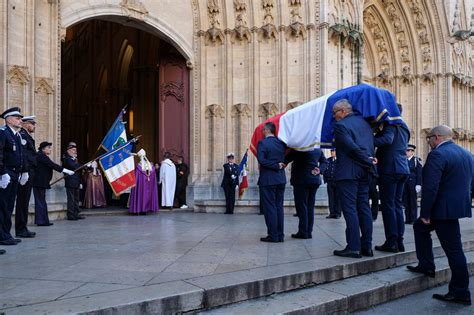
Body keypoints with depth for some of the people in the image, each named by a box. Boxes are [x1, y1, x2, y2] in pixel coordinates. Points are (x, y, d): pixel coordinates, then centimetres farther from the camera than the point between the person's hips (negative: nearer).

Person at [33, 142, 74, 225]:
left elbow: (51, 165, 15)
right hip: (39, 182, -10)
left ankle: (44, 220, 14)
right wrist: (65, 170, -23)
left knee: (42, 202, 11)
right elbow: (52, 165, -21)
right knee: (40, 201, -6)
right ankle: (40, 221, -3)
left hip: (41, 182, 10)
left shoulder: (42, 156, 17)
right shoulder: (40, 155, -14)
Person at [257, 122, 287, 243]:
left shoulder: (262, 143, -11)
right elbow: (285, 159, 12)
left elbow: (261, 160, -20)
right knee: (279, 207, 11)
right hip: (281, 179, 6)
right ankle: (280, 235, 14)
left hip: (267, 180, -6)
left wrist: (276, 166, -13)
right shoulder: (281, 143, 8)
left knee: (269, 207, -1)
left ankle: (273, 235, 2)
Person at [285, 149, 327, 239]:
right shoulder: (318, 149, 11)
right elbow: (324, 162, 16)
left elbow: (287, 159, -16)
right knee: (310, 207, 10)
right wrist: (319, 170, 4)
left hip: (301, 180, -7)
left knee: (301, 206, -2)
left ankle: (303, 232, -2)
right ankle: (309, 232, 12)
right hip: (315, 180, 7)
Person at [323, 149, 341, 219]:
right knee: (331, 198, 3)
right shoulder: (328, 160, 13)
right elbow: (324, 170, 15)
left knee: (337, 198, 0)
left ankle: (338, 213, 5)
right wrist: (325, 179, 6)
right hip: (329, 182, 4)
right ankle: (332, 213, 7)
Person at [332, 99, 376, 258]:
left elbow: (352, 148, -17)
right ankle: (367, 246, 13)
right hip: (364, 173, 8)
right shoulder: (364, 122, 15)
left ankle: (353, 247, -3)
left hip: (348, 172, -8)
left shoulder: (341, 125, -10)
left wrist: (368, 161, -8)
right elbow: (371, 145, 14)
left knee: (349, 208, -4)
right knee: (363, 207, 10)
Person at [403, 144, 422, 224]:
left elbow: (420, 173, -7)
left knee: (413, 202, 1)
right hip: (404, 184, 5)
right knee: (406, 202, 6)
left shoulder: (416, 160, -3)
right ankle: (408, 219, 13)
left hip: (413, 184, -4)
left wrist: (418, 185, -14)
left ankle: (413, 219, 8)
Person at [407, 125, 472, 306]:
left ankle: (460, 293, 15)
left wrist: (425, 213, -15)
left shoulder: (437, 155, -18)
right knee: (420, 227, 20)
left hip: (444, 209, -8)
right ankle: (426, 265, 24)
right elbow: (470, 182, 16)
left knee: (453, 249, 3)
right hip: (460, 206, 8)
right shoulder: (466, 154, 11)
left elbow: (430, 187, -23)